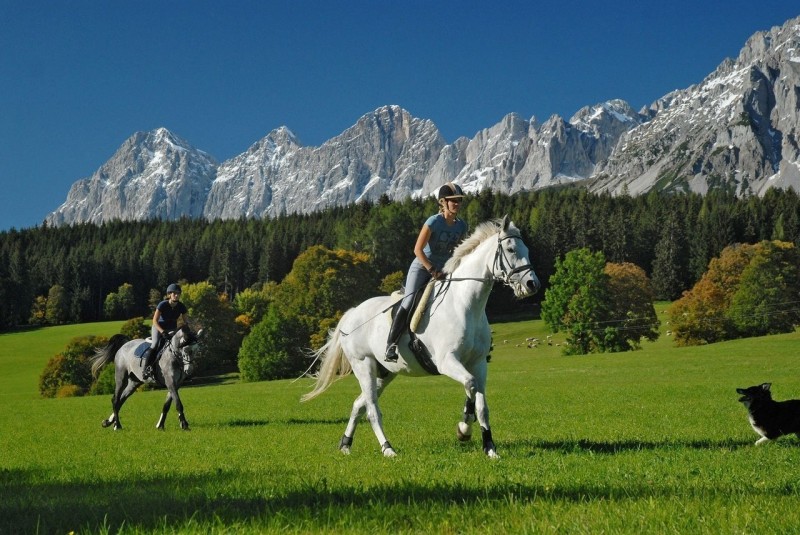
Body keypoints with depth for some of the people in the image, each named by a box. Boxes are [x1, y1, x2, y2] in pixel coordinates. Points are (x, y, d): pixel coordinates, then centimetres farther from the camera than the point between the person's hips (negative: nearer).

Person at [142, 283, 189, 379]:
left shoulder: (181, 307, -9)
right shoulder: (163, 305, -20)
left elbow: (185, 321, 1)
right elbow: (155, 321, -22)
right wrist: (162, 331, -36)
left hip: (172, 329, 5)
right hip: (159, 327, -5)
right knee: (155, 345, -27)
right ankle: (146, 369, -30)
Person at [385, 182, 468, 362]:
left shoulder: (461, 226, 1)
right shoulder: (434, 222, -16)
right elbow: (418, 250, -17)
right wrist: (432, 270, -22)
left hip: (443, 271, 6)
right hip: (421, 267, -6)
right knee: (409, 302, -20)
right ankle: (390, 346, -20)